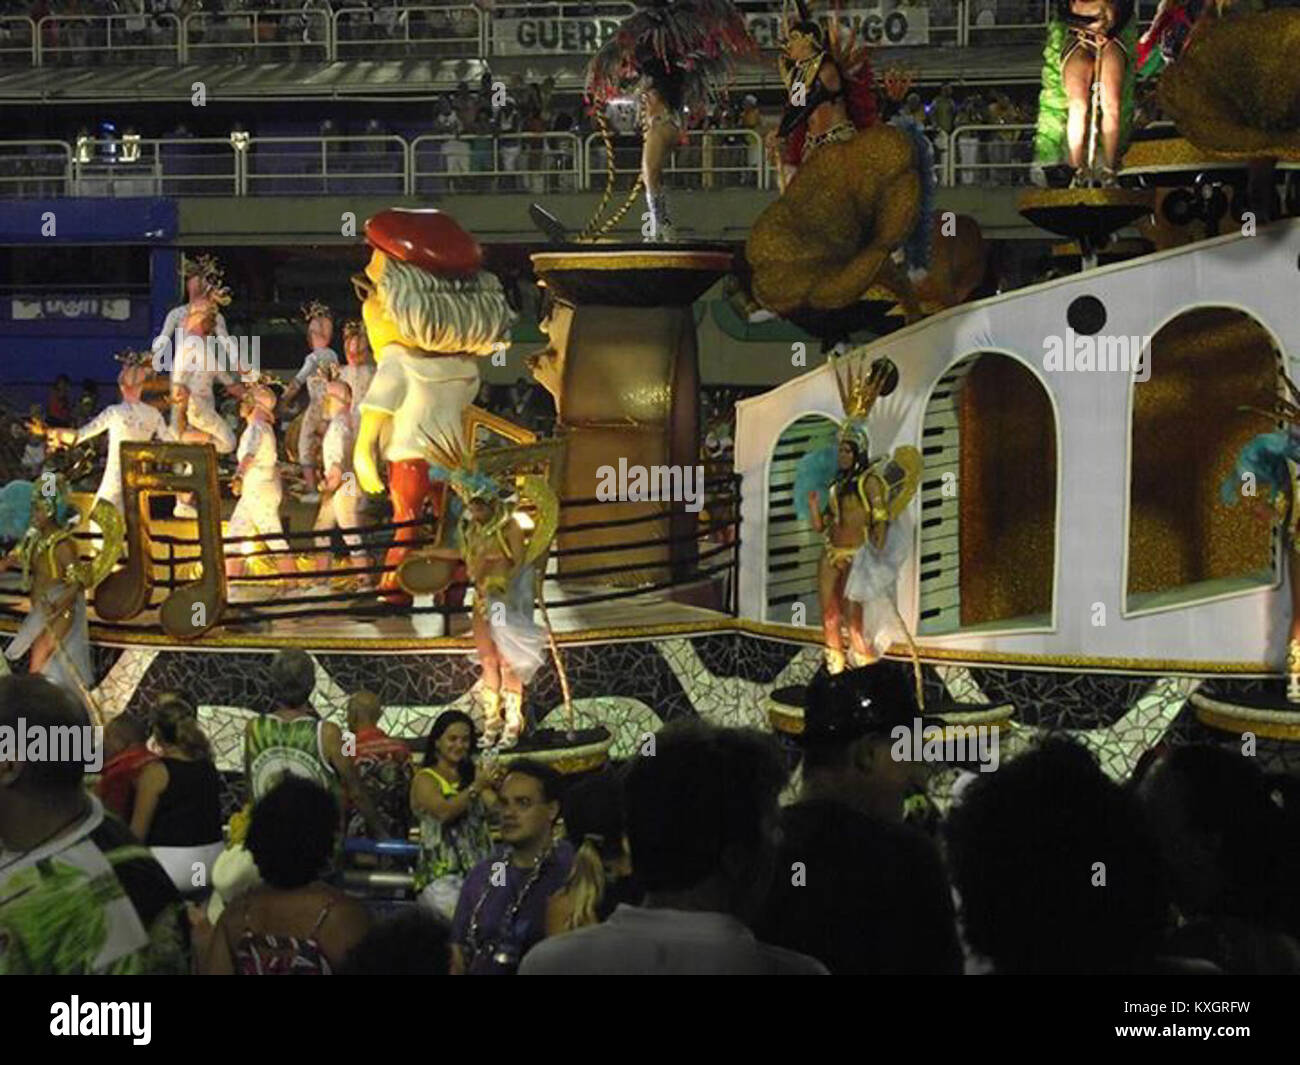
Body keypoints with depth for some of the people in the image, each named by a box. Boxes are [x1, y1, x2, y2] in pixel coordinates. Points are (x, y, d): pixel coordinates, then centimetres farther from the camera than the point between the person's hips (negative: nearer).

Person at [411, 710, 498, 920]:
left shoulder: (472, 775, 17)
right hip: (441, 876, -5)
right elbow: (444, 811, -14)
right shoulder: (424, 780, 3)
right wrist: (477, 787, -23)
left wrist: (497, 784, -18)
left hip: (480, 871, 5)